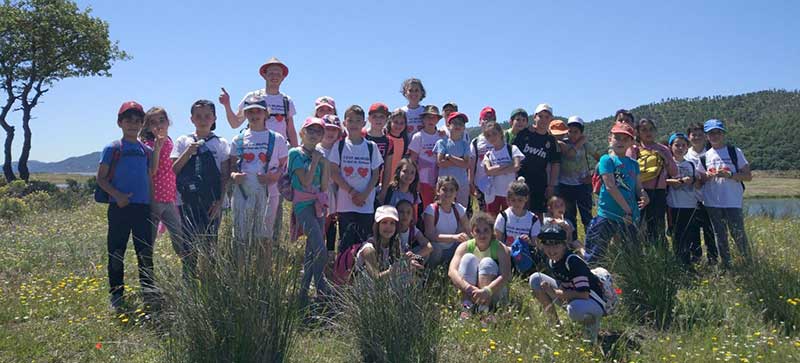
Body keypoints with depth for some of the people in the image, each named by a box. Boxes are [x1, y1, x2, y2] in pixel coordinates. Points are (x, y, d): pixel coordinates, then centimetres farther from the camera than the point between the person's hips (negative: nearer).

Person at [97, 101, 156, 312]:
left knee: (145, 251, 4)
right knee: (116, 252, 4)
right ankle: (116, 294, 13)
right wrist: (117, 195, -14)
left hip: (143, 207, 3)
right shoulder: (112, 149, 0)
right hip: (119, 207, -3)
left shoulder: (147, 150, 11)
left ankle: (149, 291, 9)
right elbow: (101, 178, 0)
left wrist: (151, 202, 10)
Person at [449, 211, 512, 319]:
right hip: (468, 294, 1)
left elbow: (505, 276, -27)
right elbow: (451, 271, -23)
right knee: (468, 258, -20)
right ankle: (466, 306, -30)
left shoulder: (499, 248, -12)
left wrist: (487, 291, -44)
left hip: (494, 293, -1)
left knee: (487, 262, -24)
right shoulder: (465, 247, -7)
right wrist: (468, 288, -41)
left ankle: (484, 309, -35)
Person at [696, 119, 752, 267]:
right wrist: (708, 176, -8)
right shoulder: (705, 156, 10)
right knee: (720, 236, 9)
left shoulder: (735, 152, 2)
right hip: (712, 203, 3)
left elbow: (748, 176, -1)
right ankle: (726, 266, 19)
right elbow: (700, 179, 14)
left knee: (738, 233, -5)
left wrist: (729, 174, -17)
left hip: (733, 202, -3)